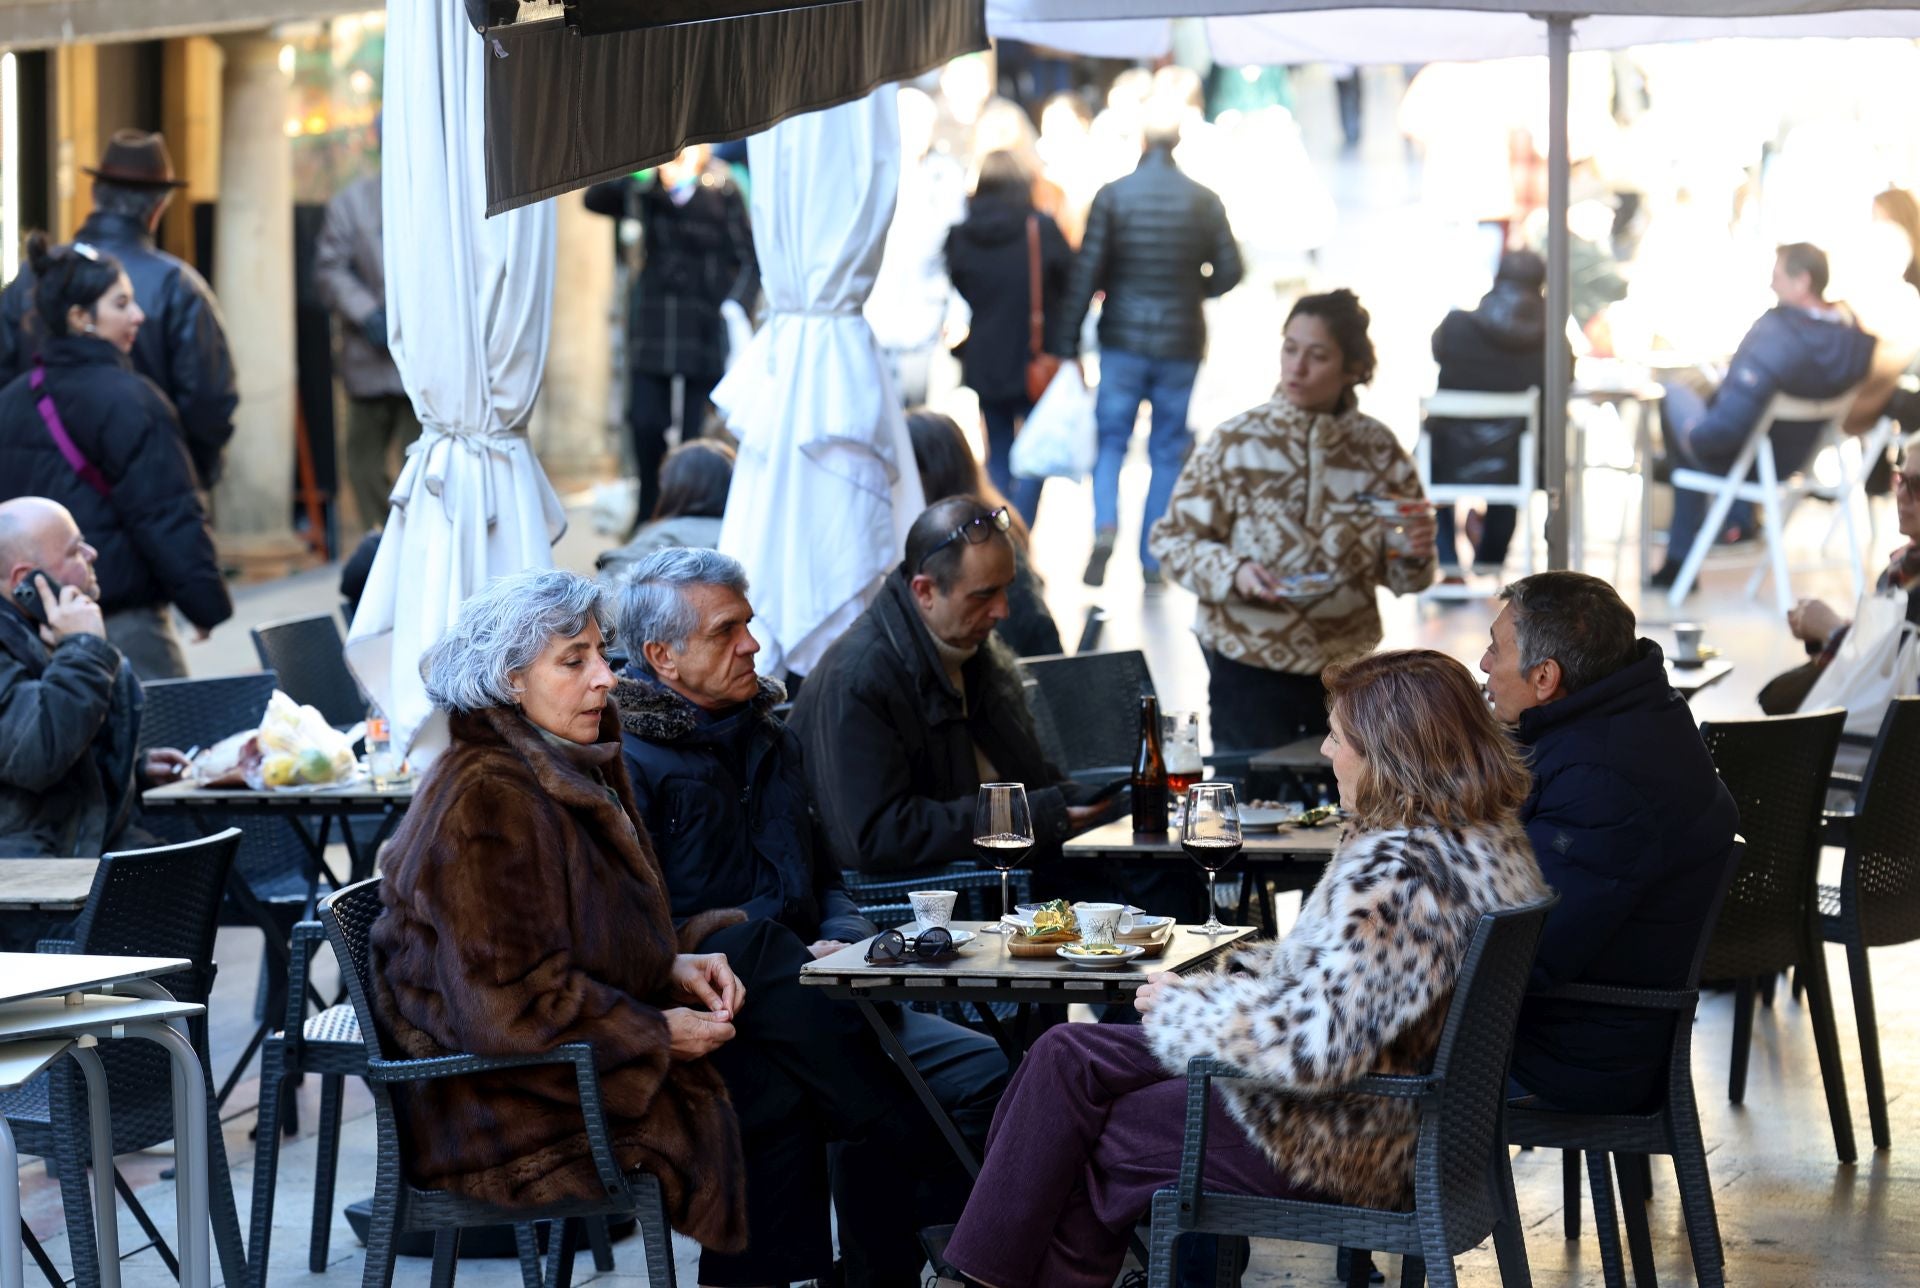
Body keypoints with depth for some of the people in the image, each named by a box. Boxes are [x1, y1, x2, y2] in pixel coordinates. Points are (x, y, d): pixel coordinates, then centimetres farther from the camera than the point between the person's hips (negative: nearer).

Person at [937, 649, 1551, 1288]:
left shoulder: (1396, 872, -28)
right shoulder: (1487, 838, 4)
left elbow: (1312, 1045, -30)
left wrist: (1179, 1005, -13)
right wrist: (1211, 989, 7)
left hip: (1332, 1151, -10)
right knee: (1066, 1055, 13)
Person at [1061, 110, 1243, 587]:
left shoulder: (1113, 196, -5)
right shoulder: (1204, 202, -1)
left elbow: (1087, 274, -7)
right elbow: (1229, 271, 0)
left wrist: (1069, 343, -3)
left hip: (1123, 339, -1)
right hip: (1181, 345, 1)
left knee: (1110, 439, 8)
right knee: (1168, 449, 9)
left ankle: (1104, 526, -18)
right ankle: (1153, 557, 9)